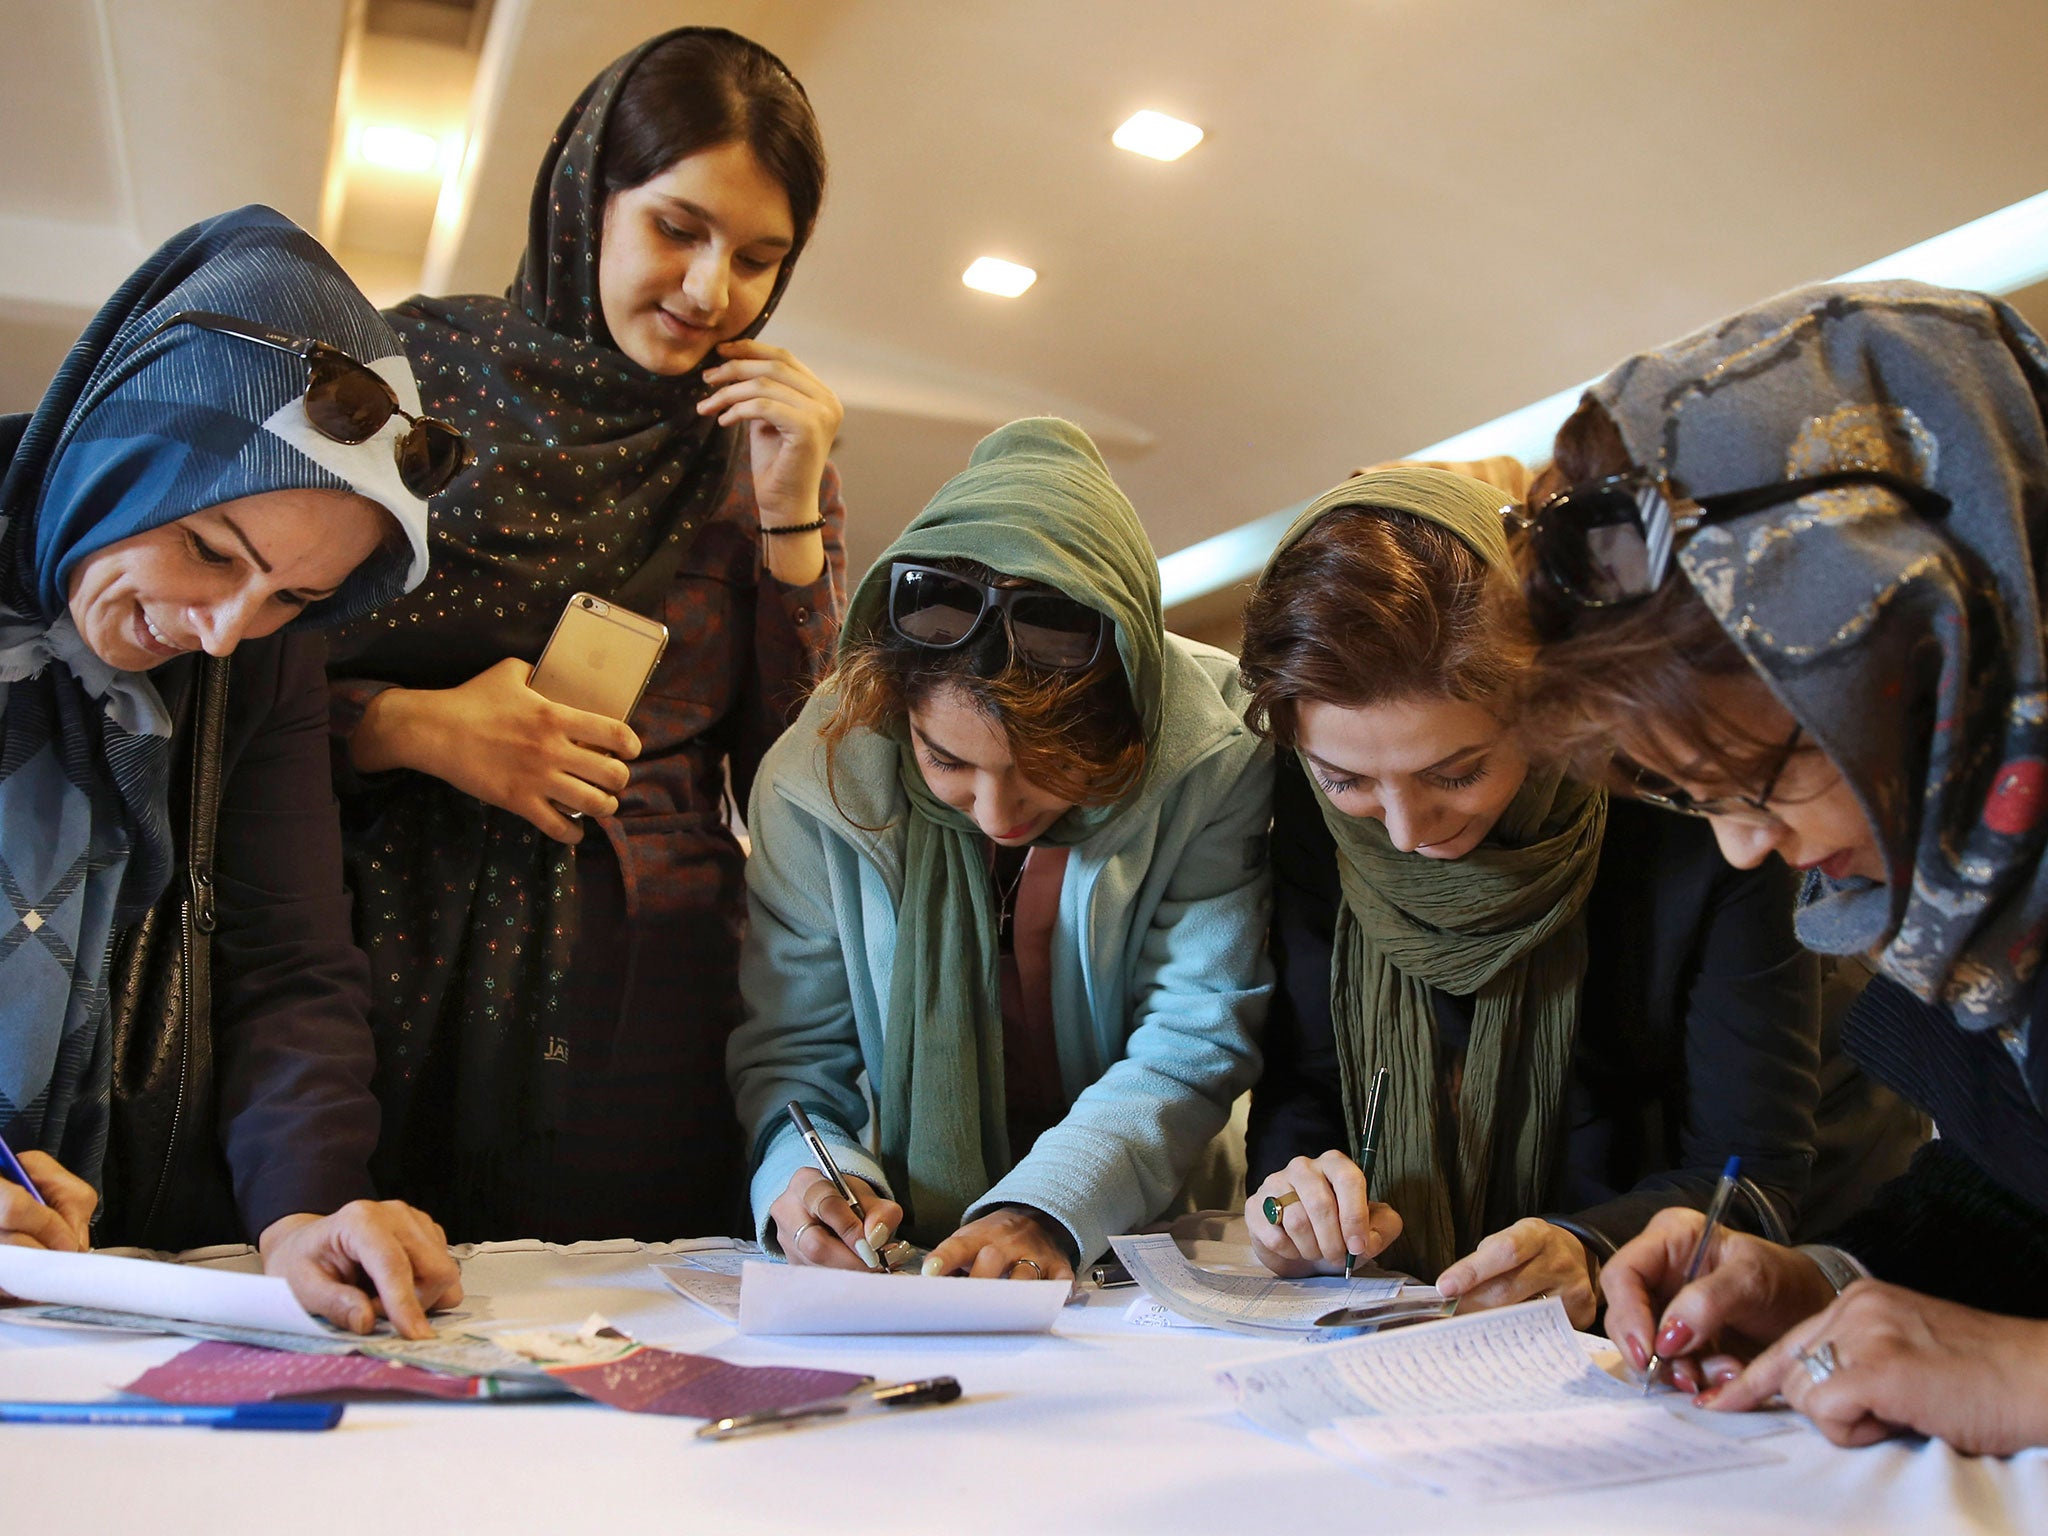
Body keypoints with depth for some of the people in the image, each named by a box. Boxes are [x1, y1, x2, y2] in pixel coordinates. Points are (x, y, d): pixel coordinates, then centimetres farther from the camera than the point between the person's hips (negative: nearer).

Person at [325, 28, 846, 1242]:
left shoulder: (767, 451, 8)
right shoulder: (413, 364, 3)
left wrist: (791, 511, -6)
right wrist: (416, 727, -14)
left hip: (646, 982, 1)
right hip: (394, 956, 0)